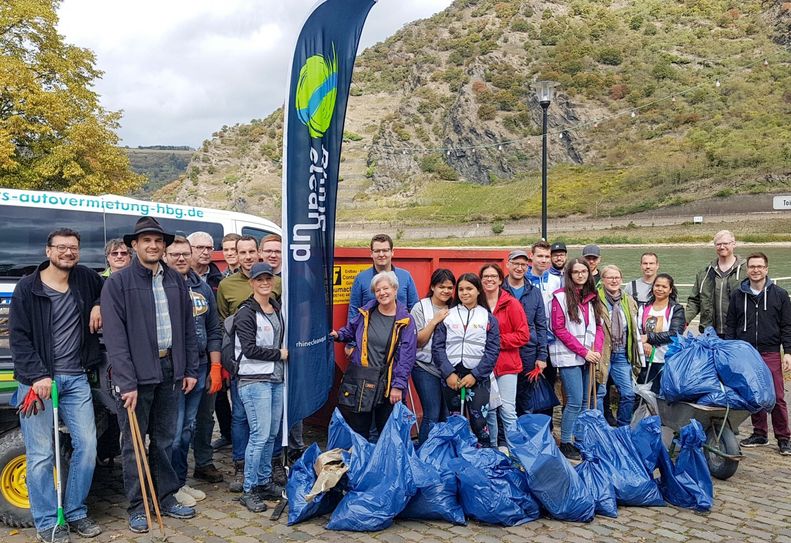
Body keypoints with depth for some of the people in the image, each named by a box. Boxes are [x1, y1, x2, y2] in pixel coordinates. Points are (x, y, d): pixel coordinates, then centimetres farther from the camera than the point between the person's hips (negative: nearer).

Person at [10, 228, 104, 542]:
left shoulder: (85, 278, 7)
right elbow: (18, 337, -6)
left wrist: (98, 305, 5)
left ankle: (76, 513, 19)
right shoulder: (27, 288, -4)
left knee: (87, 445, 3)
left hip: (76, 378, 4)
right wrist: (37, 375, -17)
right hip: (37, 380, -4)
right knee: (41, 454, -1)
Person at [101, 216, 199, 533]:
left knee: (164, 440, 15)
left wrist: (190, 369, 7)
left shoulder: (176, 281, 8)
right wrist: (126, 382, -17)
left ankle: (166, 499, 28)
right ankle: (137, 507, 21)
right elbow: (115, 336, -12)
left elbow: (188, 327, 11)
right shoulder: (118, 283, -7)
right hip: (137, 374, -4)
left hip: (170, 370, 4)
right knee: (134, 442, 7)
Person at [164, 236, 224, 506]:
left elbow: (214, 331, 13)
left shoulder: (203, 288, 11)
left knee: (188, 428, 15)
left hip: (199, 369, 5)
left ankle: (189, 475, 26)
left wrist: (215, 367, 9)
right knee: (174, 431, -1)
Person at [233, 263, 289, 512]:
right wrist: (280, 354, -8)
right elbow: (250, 350, -15)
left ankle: (265, 482, 24)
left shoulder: (277, 309, 14)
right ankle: (249, 490, 5)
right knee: (260, 435, -7)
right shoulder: (246, 314, -9)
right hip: (255, 381, -7)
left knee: (271, 434, 11)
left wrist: (284, 352, 9)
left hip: (276, 379, 7)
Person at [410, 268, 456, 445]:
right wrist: (435, 321, -13)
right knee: (432, 416, -7)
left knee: (447, 415, 7)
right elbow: (418, 341, -6)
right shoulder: (421, 308, -2)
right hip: (426, 368, -4)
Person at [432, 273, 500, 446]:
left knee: (479, 421, -7)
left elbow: (493, 351, -1)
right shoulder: (448, 315, 7)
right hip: (451, 376, 2)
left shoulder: (488, 318, 5)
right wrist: (448, 373, -9)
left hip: (478, 377, -1)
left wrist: (474, 375, -10)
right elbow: (437, 347, 2)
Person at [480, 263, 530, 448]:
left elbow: (523, 335, -6)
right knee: (488, 410, 11)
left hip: (506, 364, -3)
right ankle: (491, 449, 25)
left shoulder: (511, 304, -4)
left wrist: (498, 340, -12)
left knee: (507, 410, -4)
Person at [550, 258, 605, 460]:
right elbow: (559, 329, -11)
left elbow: (598, 327, 12)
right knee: (575, 401, -8)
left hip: (587, 357, 6)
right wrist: (584, 351, -13)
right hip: (568, 356, -6)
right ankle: (565, 444, 3)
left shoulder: (593, 297, 12)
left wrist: (597, 350, -6)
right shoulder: (561, 296, -7)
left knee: (584, 401, 10)